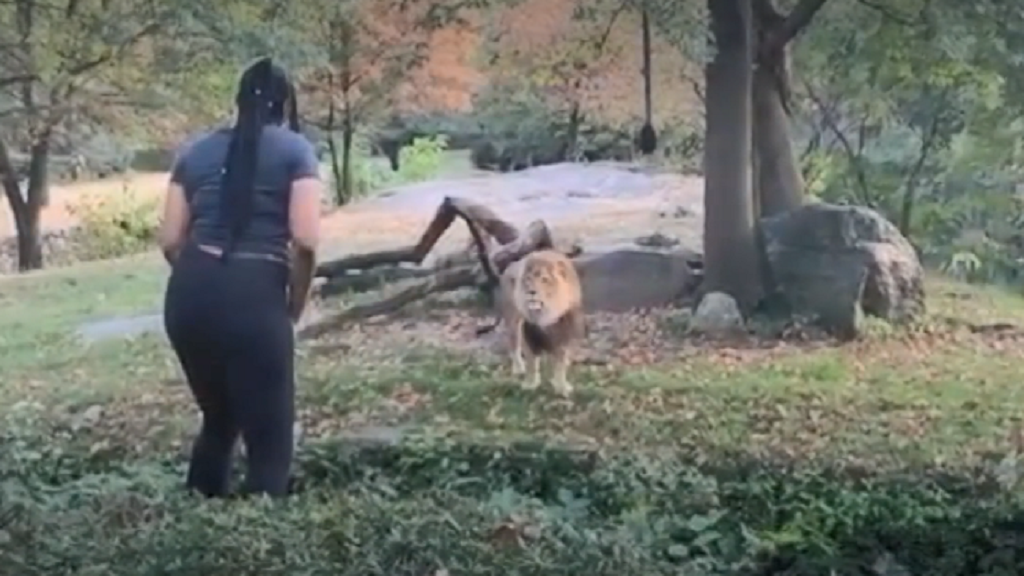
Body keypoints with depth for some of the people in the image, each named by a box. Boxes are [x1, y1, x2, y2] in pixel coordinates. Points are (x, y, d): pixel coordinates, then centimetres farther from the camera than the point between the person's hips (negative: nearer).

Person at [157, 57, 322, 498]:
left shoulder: (196, 151, 16)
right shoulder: (295, 150, 5)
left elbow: (170, 239, 11)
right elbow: (305, 239, -7)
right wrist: (295, 304, 7)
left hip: (188, 293, 5)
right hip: (254, 294, -5)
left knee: (217, 419, 25)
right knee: (270, 437, 6)